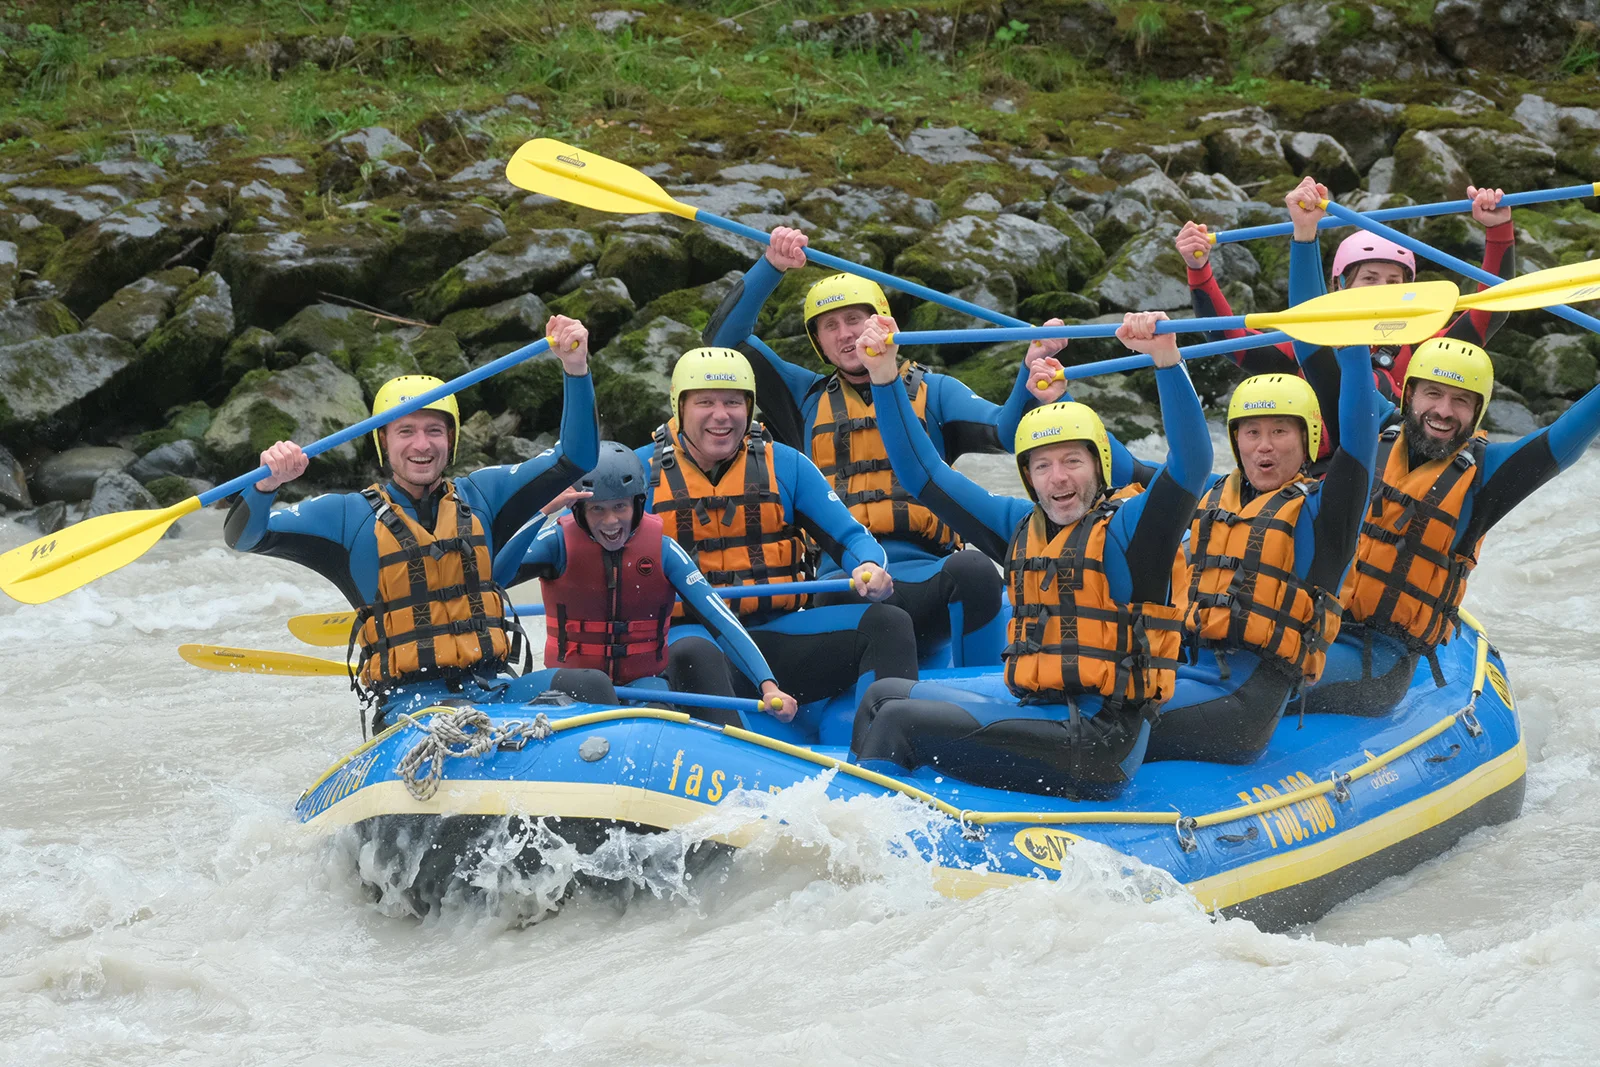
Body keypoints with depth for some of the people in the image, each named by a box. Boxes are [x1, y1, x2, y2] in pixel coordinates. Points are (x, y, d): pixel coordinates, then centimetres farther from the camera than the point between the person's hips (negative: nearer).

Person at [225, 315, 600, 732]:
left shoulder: (480, 497, 16)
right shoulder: (350, 516, 7)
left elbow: (575, 458, 13)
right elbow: (246, 537, 1)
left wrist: (575, 368, -2)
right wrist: (267, 483, -21)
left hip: (492, 690, 4)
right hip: (406, 698, -4)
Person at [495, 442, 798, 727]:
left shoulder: (661, 549, -2)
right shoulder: (561, 542, -5)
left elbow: (721, 621, -11)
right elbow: (497, 574, -25)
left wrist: (768, 685, -24)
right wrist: (545, 510, -33)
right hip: (572, 687, -3)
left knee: (696, 650, -22)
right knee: (593, 685, -33)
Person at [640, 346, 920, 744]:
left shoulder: (785, 465, 12)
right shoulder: (644, 470, 8)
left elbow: (849, 537, 11)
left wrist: (869, 568, -13)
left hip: (776, 632, 3)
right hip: (691, 633, -3)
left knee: (887, 623, -19)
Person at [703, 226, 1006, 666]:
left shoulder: (930, 392, 21)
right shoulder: (807, 397, 26)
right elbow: (725, 337, 19)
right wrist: (771, 266, 8)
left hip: (923, 577, 0)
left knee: (973, 570, -34)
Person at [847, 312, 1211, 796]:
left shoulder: (1127, 528, -6)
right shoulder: (1021, 526, 14)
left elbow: (1192, 461, -24)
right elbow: (923, 473, 18)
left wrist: (1166, 358, -35)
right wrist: (884, 375, 9)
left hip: (1096, 742, -8)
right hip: (1027, 707, 8)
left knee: (901, 719, -14)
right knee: (884, 694, 15)